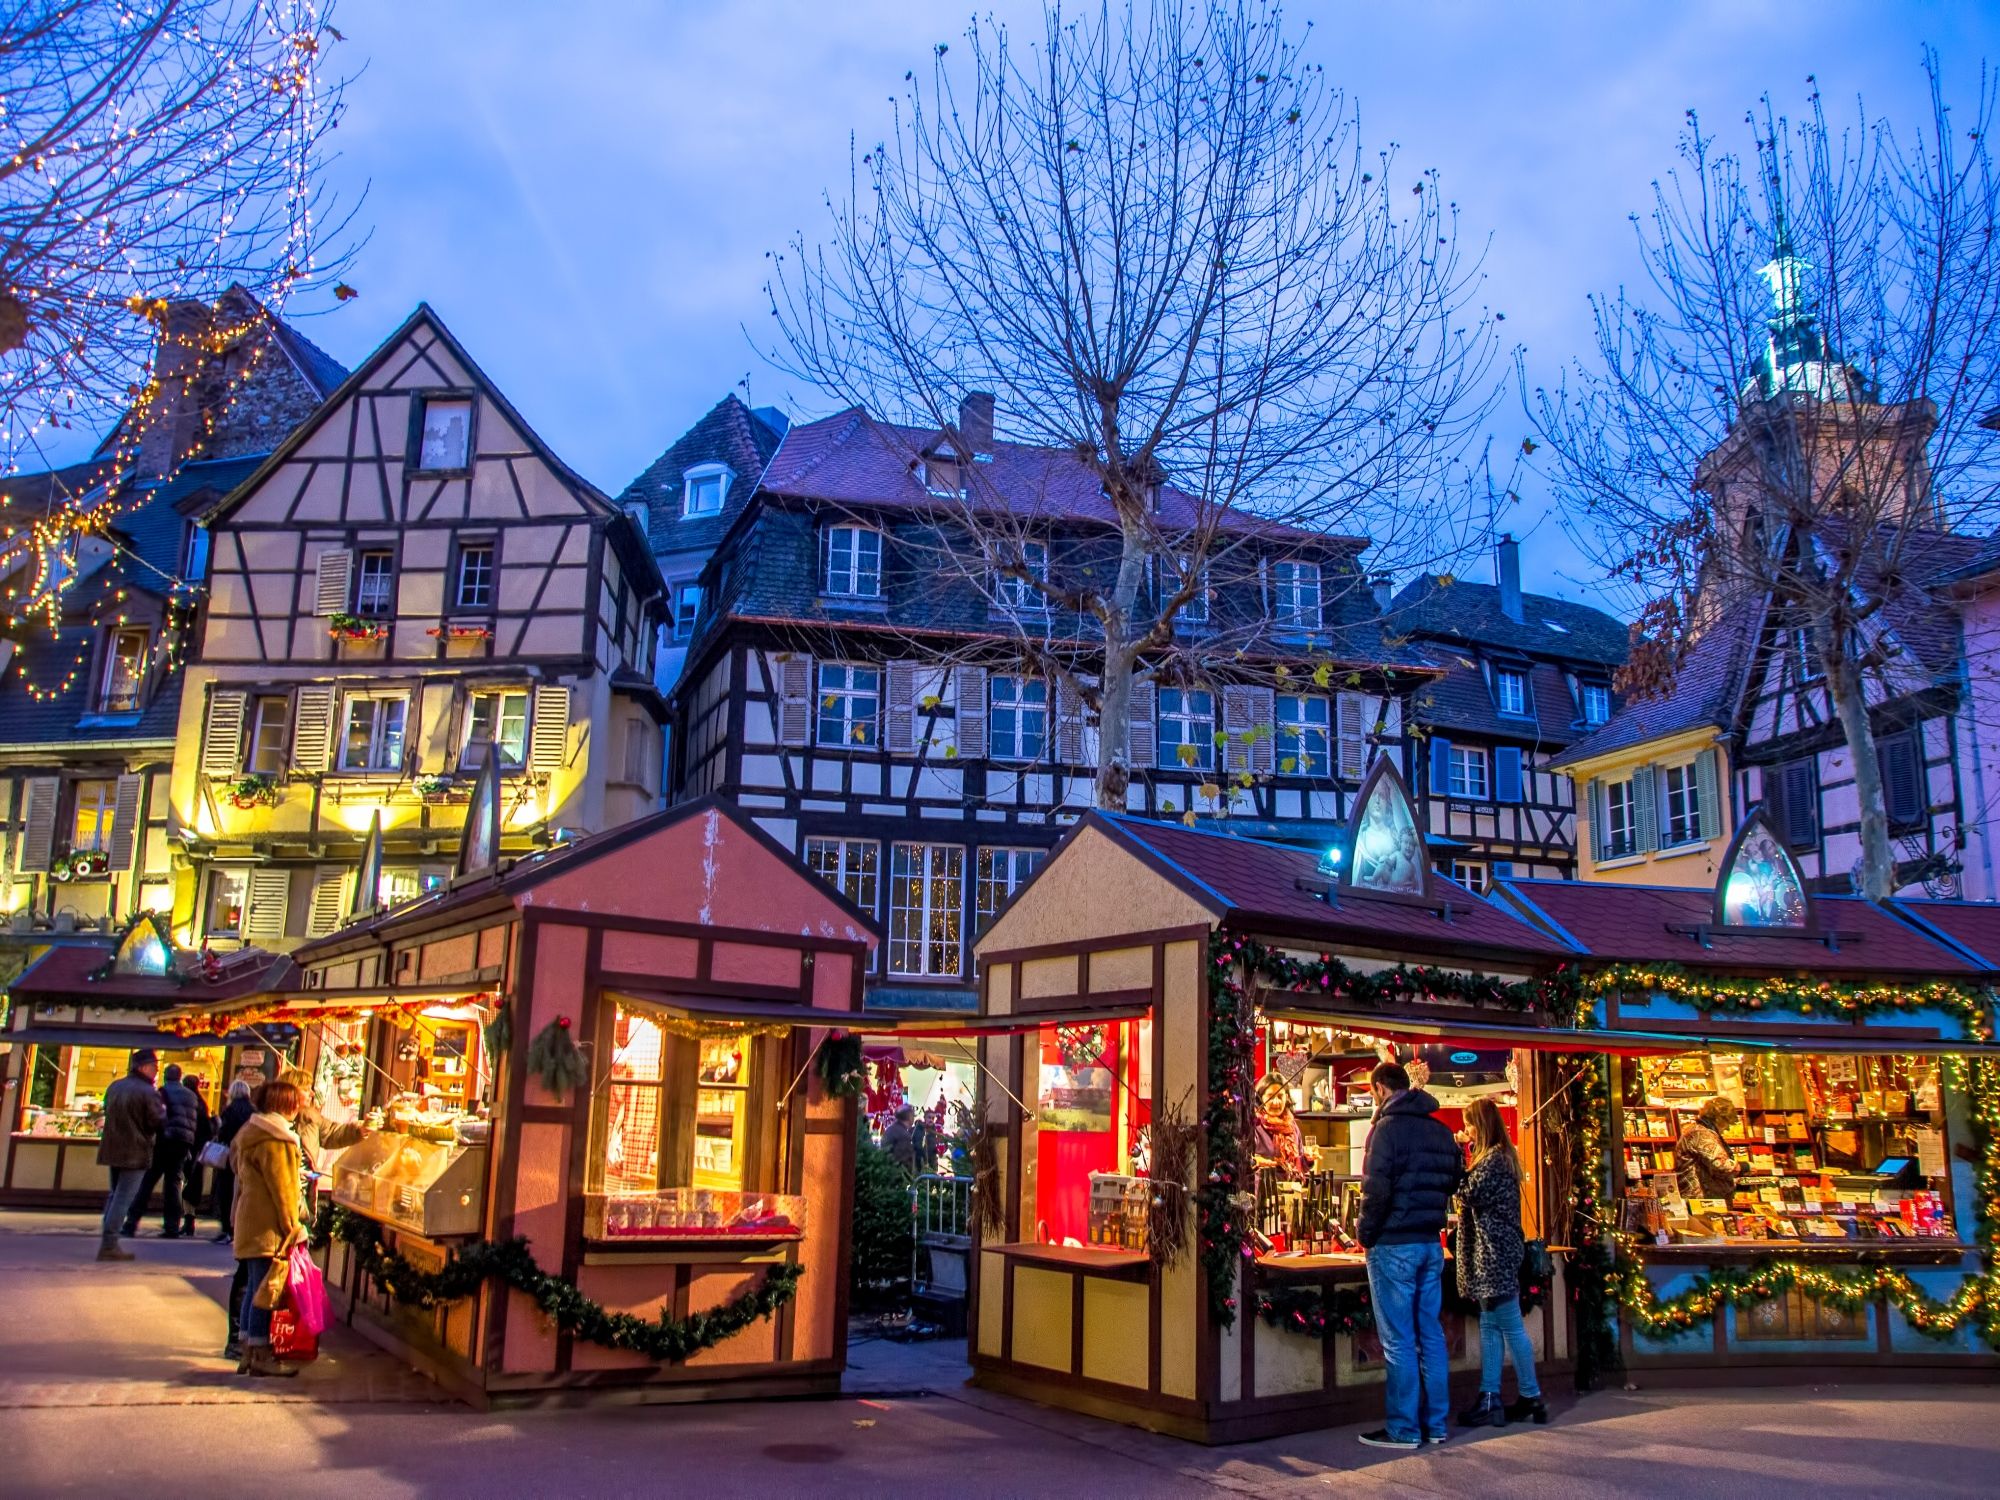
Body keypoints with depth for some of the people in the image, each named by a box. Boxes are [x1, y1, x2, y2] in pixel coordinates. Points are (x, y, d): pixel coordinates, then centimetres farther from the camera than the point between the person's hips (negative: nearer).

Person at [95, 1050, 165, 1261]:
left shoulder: (114, 1087, 10)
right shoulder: (148, 1093, -15)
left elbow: (108, 1113, 20)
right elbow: (159, 1123, -13)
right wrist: (162, 1107, 5)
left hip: (112, 1149, 8)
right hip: (135, 1153, -8)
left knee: (114, 1195, 18)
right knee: (123, 1199, -4)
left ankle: (108, 1243, 19)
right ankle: (109, 1245, -6)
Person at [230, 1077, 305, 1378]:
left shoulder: (253, 1132, 16)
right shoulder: (274, 1139, -16)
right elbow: (281, 1188, -17)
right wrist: (292, 1227, -14)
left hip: (251, 1225, 10)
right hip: (269, 1227, -10)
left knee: (255, 1289, 13)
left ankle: (249, 1353, 18)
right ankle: (261, 1356, -1)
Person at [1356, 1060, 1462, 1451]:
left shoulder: (1388, 1127, -12)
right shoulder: (1441, 1130, 11)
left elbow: (1376, 1190, -17)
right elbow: (1452, 1183, 16)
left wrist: (1367, 1235, -6)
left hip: (1394, 1245, -7)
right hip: (1431, 1244, 7)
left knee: (1398, 1341, -2)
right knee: (1430, 1335, 11)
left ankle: (1404, 1429, 2)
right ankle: (1436, 1423, 15)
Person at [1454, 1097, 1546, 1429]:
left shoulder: (1494, 1158, -15)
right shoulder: (1497, 1156, 17)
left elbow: (1471, 1194, -19)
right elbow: (1477, 1199, 20)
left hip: (1496, 1254, -11)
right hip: (1490, 1255, 11)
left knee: (1510, 1327, -3)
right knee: (1489, 1326, 9)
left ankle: (1531, 1399, 5)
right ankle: (1489, 1400, 12)